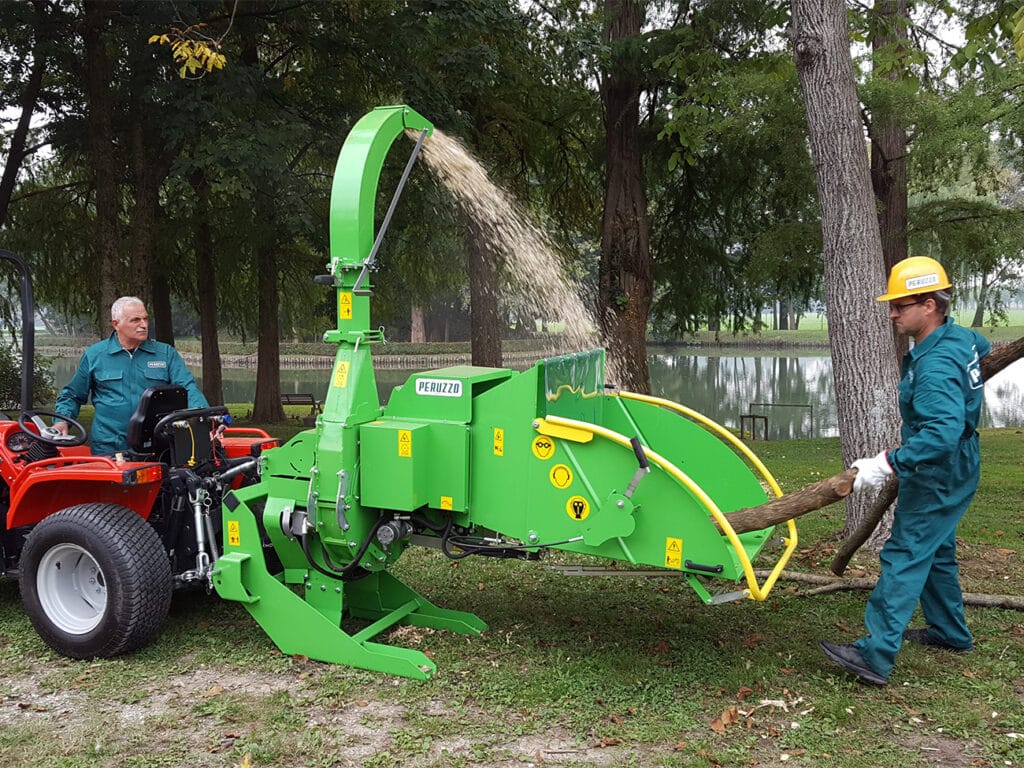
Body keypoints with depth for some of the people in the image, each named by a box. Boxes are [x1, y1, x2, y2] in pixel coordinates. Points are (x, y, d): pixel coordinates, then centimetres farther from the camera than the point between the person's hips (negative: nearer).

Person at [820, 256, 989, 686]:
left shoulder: (936, 366, -29)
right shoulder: (960, 336, 3)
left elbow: (943, 431, -39)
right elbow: (982, 348, 28)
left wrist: (889, 465, -40)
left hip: (938, 479, -10)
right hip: (948, 473, 10)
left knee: (904, 558, -10)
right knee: (935, 552, 23)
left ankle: (875, 657, -9)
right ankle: (951, 633, 38)